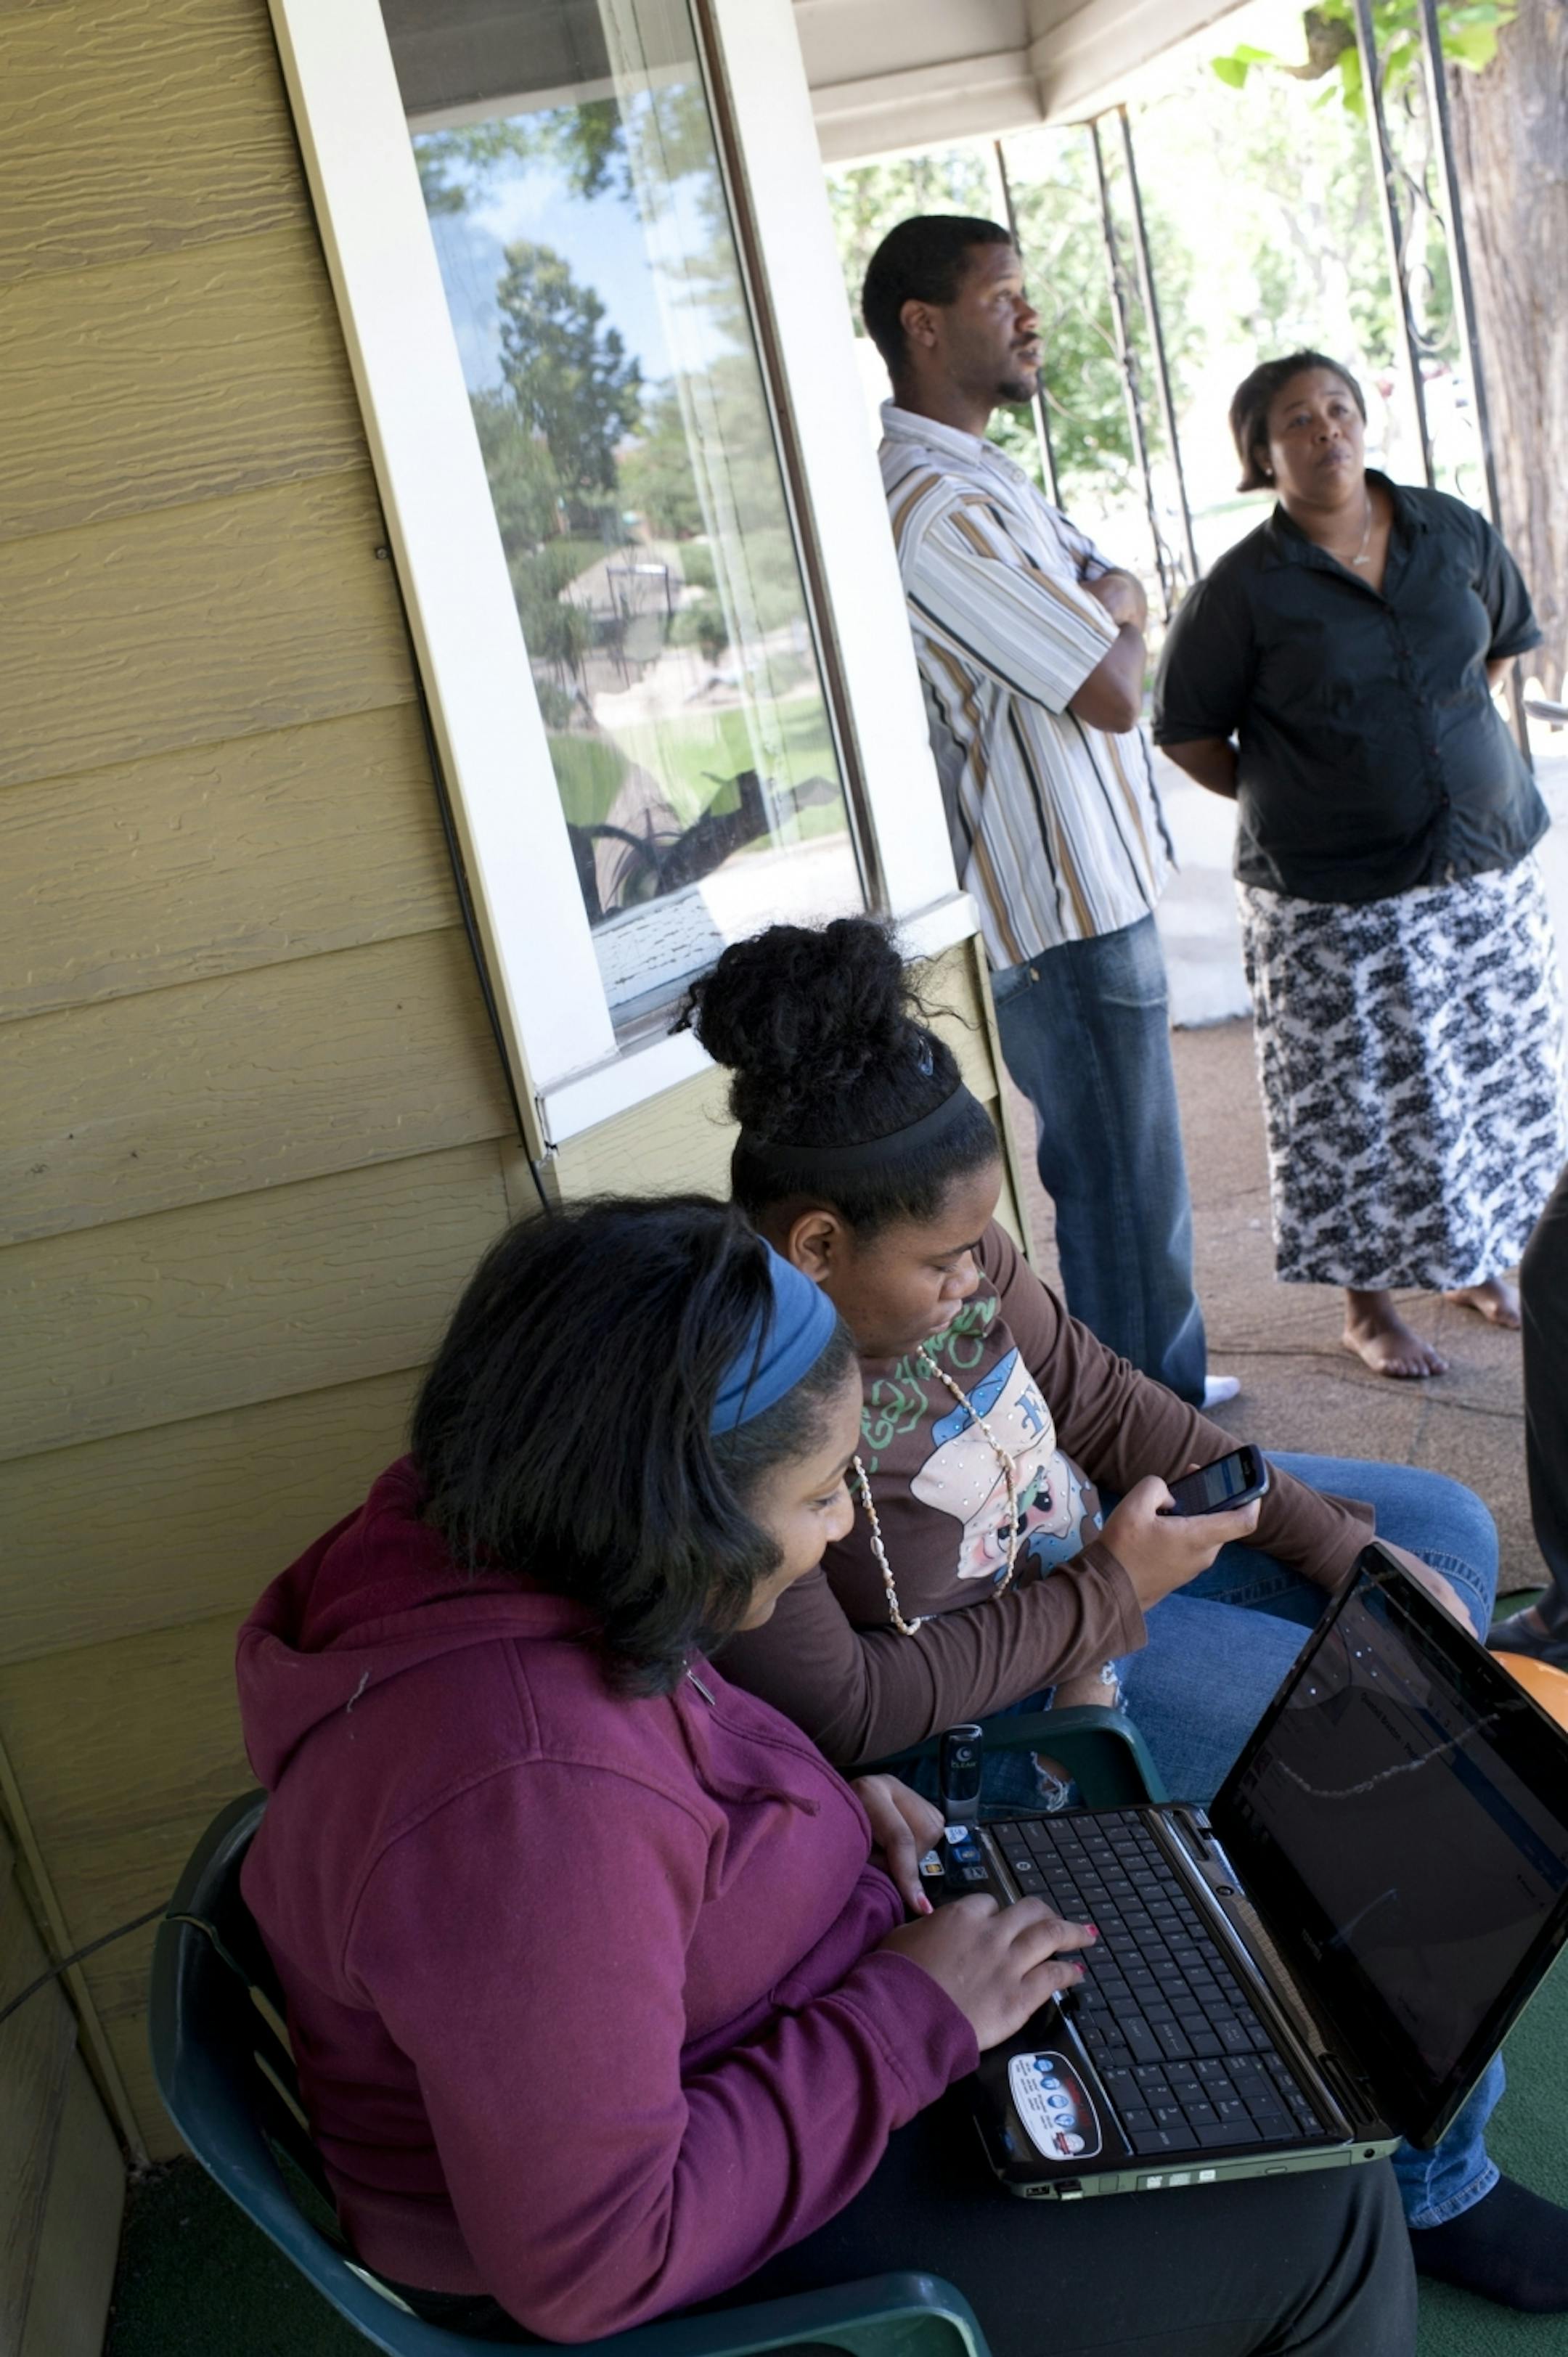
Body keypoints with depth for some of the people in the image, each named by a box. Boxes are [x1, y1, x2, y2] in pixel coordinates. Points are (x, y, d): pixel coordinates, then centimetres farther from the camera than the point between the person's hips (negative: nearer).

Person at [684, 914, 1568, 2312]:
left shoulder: (933, 1256, -13)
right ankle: (1430, 2180, 8)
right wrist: (1108, 1597, -23)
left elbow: (1099, 1397, 0)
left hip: (1095, 1525, 8)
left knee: (1444, 1533, 11)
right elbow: (843, 1712, -28)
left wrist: (1339, 1544, -4)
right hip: (987, 1690, -8)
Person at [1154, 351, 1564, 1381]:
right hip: (1335, 904, -5)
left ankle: (1482, 1264, 33)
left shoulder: (1453, 531, 2)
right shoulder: (1245, 589, -10)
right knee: (1362, 1104, 3)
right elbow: (1189, 733, -3)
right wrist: (1283, 800, 0)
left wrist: (1446, 746, 11)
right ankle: (1369, 1304, 20)